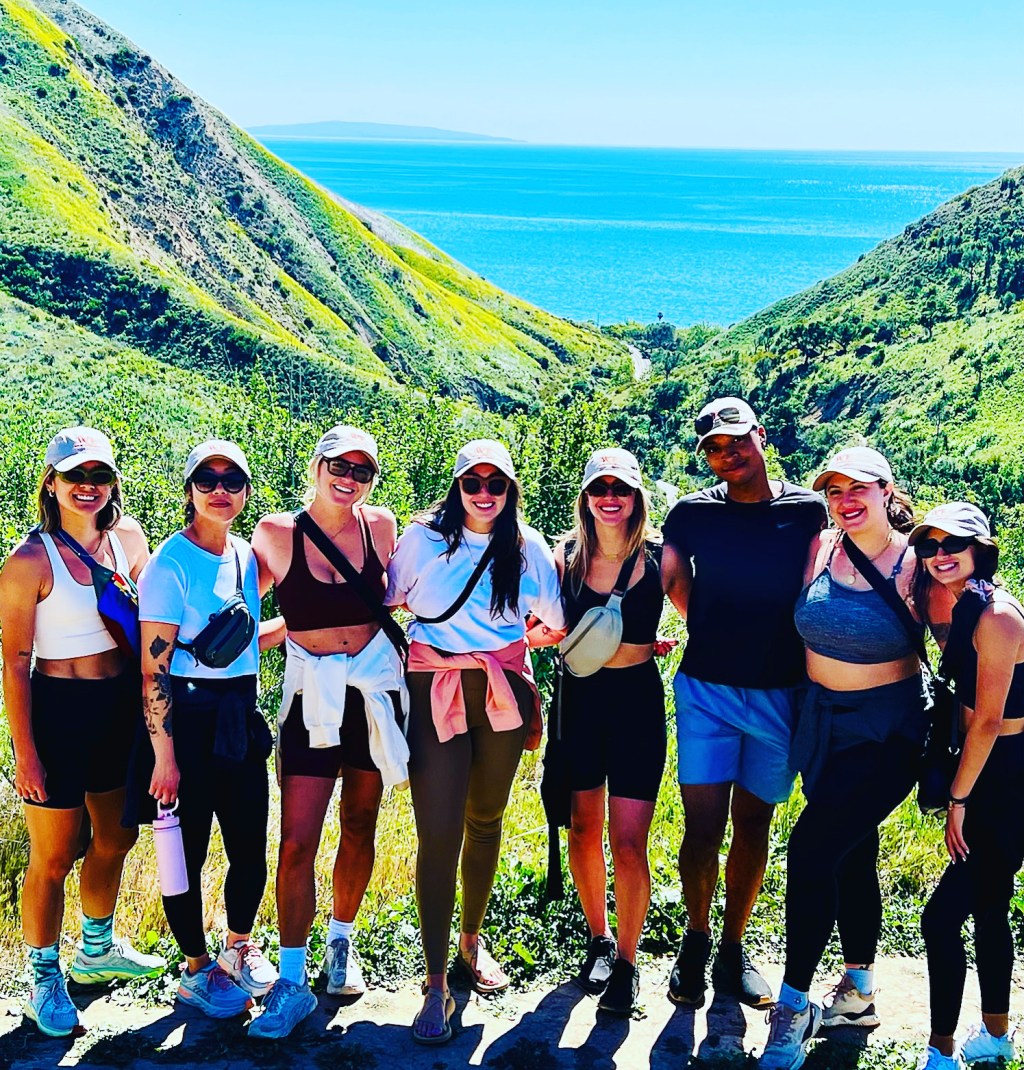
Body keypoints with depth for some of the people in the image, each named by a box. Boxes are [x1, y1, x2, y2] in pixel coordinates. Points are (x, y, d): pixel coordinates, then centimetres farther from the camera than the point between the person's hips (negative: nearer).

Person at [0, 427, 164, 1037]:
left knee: (116, 837, 20)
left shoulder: (128, 539, 1)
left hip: (121, 707, 6)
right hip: (58, 710, -6)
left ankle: (97, 950, 42)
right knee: (54, 857, 4)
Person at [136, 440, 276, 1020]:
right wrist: (164, 753, -16)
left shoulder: (246, 556, 8)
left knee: (251, 845, 10)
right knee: (188, 847, 5)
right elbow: (154, 667, -14)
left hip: (241, 714, 6)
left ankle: (240, 947, 34)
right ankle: (198, 969, 24)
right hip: (186, 717, -6)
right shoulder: (170, 564, -12)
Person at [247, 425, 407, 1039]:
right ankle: (292, 983, 5)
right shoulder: (276, 534, -8)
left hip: (374, 692, 2)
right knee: (297, 844, -7)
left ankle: (342, 944, 36)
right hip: (313, 698, -2)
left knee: (360, 828, 15)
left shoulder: (380, 526, -2)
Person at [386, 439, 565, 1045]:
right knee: (438, 833, -8)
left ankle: (472, 939, 36)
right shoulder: (424, 537, -3)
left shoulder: (528, 547, 2)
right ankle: (437, 984, -1)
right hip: (436, 693, -2)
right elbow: (383, 602, 7)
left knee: (486, 819, 15)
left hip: (503, 692, 3)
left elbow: (554, 625, 8)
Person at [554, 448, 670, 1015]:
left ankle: (626, 960, 12)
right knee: (584, 829, 13)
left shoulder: (658, 556, -7)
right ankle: (599, 938, 33)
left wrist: (644, 642, -8)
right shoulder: (566, 554, -2)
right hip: (578, 696, 2)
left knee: (628, 841, -5)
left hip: (637, 697, -2)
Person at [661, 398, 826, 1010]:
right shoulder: (692, 513, 0)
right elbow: (674, 582, 15)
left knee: (753, 825, 10)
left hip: (780, 692, 1)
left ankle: (733, 949, 27)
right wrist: (713, 633, 9)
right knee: (703, 827, -3)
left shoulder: (807, 510, 0)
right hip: (706, 689, -1)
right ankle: (696, 943, 20)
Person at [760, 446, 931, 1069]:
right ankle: (859, 994, 33)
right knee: (851, 854, 17)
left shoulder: (915, 562, -13)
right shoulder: (819, 549, -2)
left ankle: (793, 1010, -3)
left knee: (813, 847, -15)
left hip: (888, 733, -5)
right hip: (823, 724, 5)